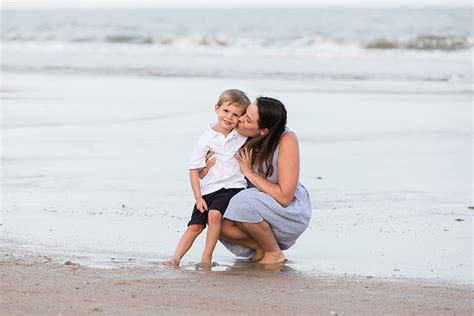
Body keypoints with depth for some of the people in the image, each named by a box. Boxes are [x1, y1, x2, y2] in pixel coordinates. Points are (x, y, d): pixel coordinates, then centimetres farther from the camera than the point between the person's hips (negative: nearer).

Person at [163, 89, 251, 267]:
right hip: (207, 189, 1)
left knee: (214, 213, -26)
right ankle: (176, 258, -4)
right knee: (195, 225, -5)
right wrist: (198, 198, -5)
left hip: (232, 187, -1)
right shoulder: (207, 139, -4)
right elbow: (194, 170, -2)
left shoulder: (243, 135, 0)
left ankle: (207, 256, -17)